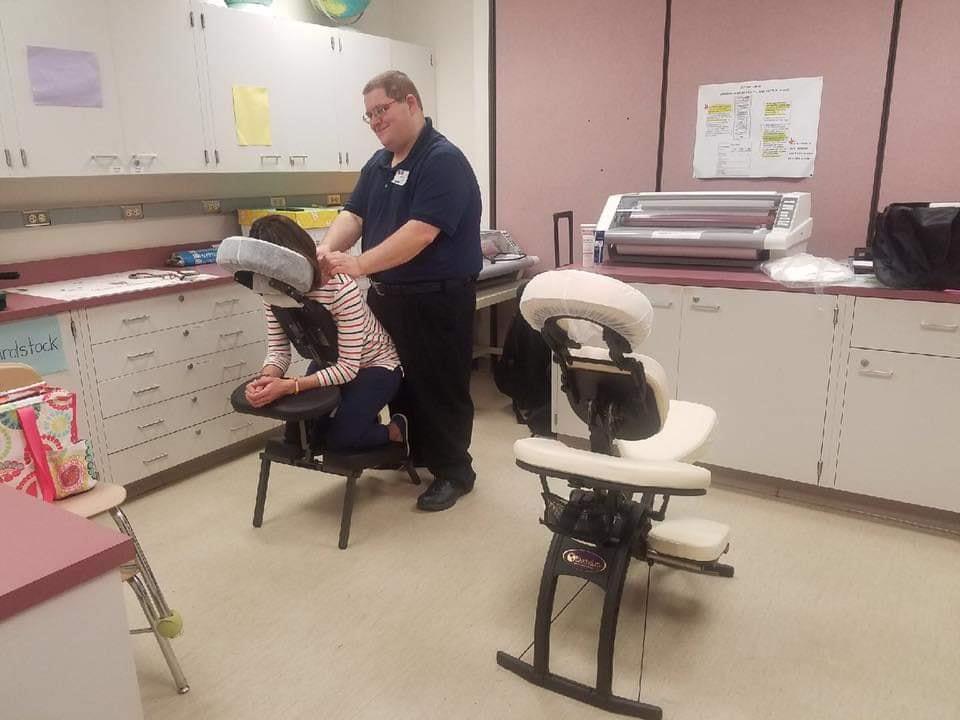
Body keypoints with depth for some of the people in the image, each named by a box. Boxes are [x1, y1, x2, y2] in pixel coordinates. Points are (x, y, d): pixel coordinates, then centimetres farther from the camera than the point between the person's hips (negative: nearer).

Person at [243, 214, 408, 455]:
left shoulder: (341, 288, -35)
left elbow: (348, 367, -31)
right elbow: (278, 350, -13)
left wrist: (289, 386, -40)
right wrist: (266, 379, -36)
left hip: (374, 366, -6)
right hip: (329, 362, 6)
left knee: (339, 438, -19)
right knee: (297, 434, 0)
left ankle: (397, 430, 10)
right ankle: (361, 415, 25)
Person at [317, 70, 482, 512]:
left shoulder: (443, 161, -15)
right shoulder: (377, 165, 12)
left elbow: (421, 232, -26)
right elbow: (353, 215, 4)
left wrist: (359, 265, -30)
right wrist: (328, 249, -17)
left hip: (437, 298, -8)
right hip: (387, 294, 8)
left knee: (438, 387, 2)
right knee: (395, 379, 19)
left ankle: (454, 471, 18)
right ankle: (412, 451, 38)